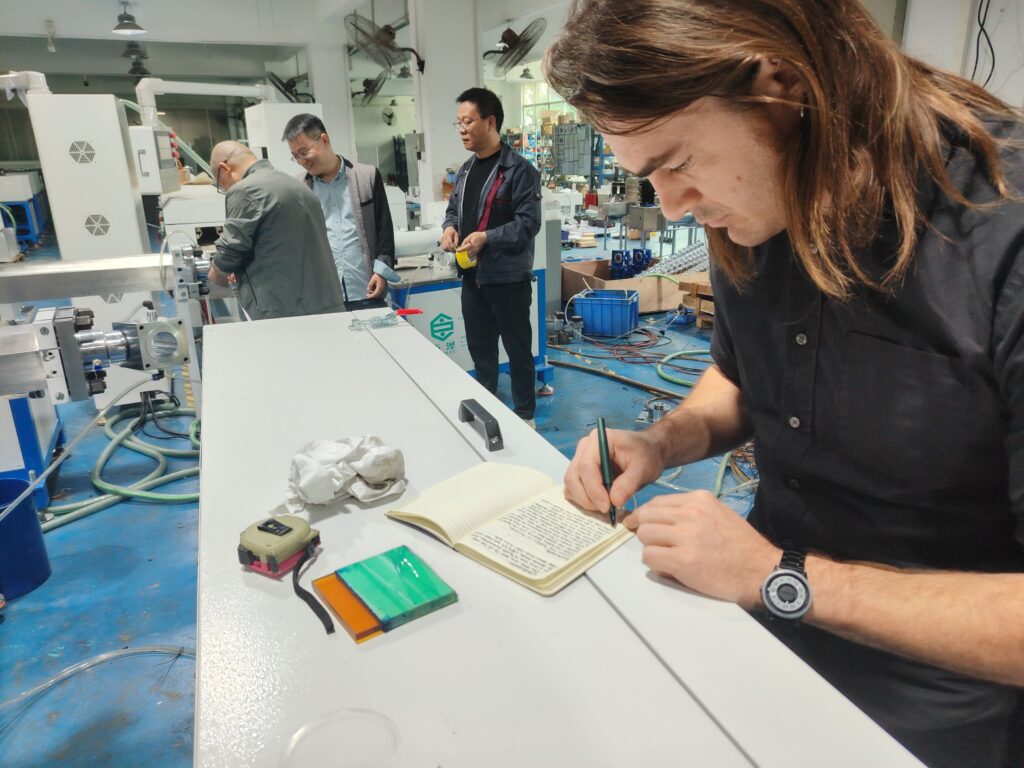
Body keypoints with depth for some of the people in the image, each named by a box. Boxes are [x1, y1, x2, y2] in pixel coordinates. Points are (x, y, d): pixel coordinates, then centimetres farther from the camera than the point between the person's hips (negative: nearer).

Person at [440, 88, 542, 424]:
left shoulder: (519, 169, -12)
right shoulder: (465, 170, 13)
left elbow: (528, 222, -17)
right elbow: (453, 210, 21)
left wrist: (486, 237, -25)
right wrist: (450, 227, -2)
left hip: (508, 277, -7)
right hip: (472, 276, 8)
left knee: (518, 349, 6)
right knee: (480, 349, 18)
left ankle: (525, 415, 22)